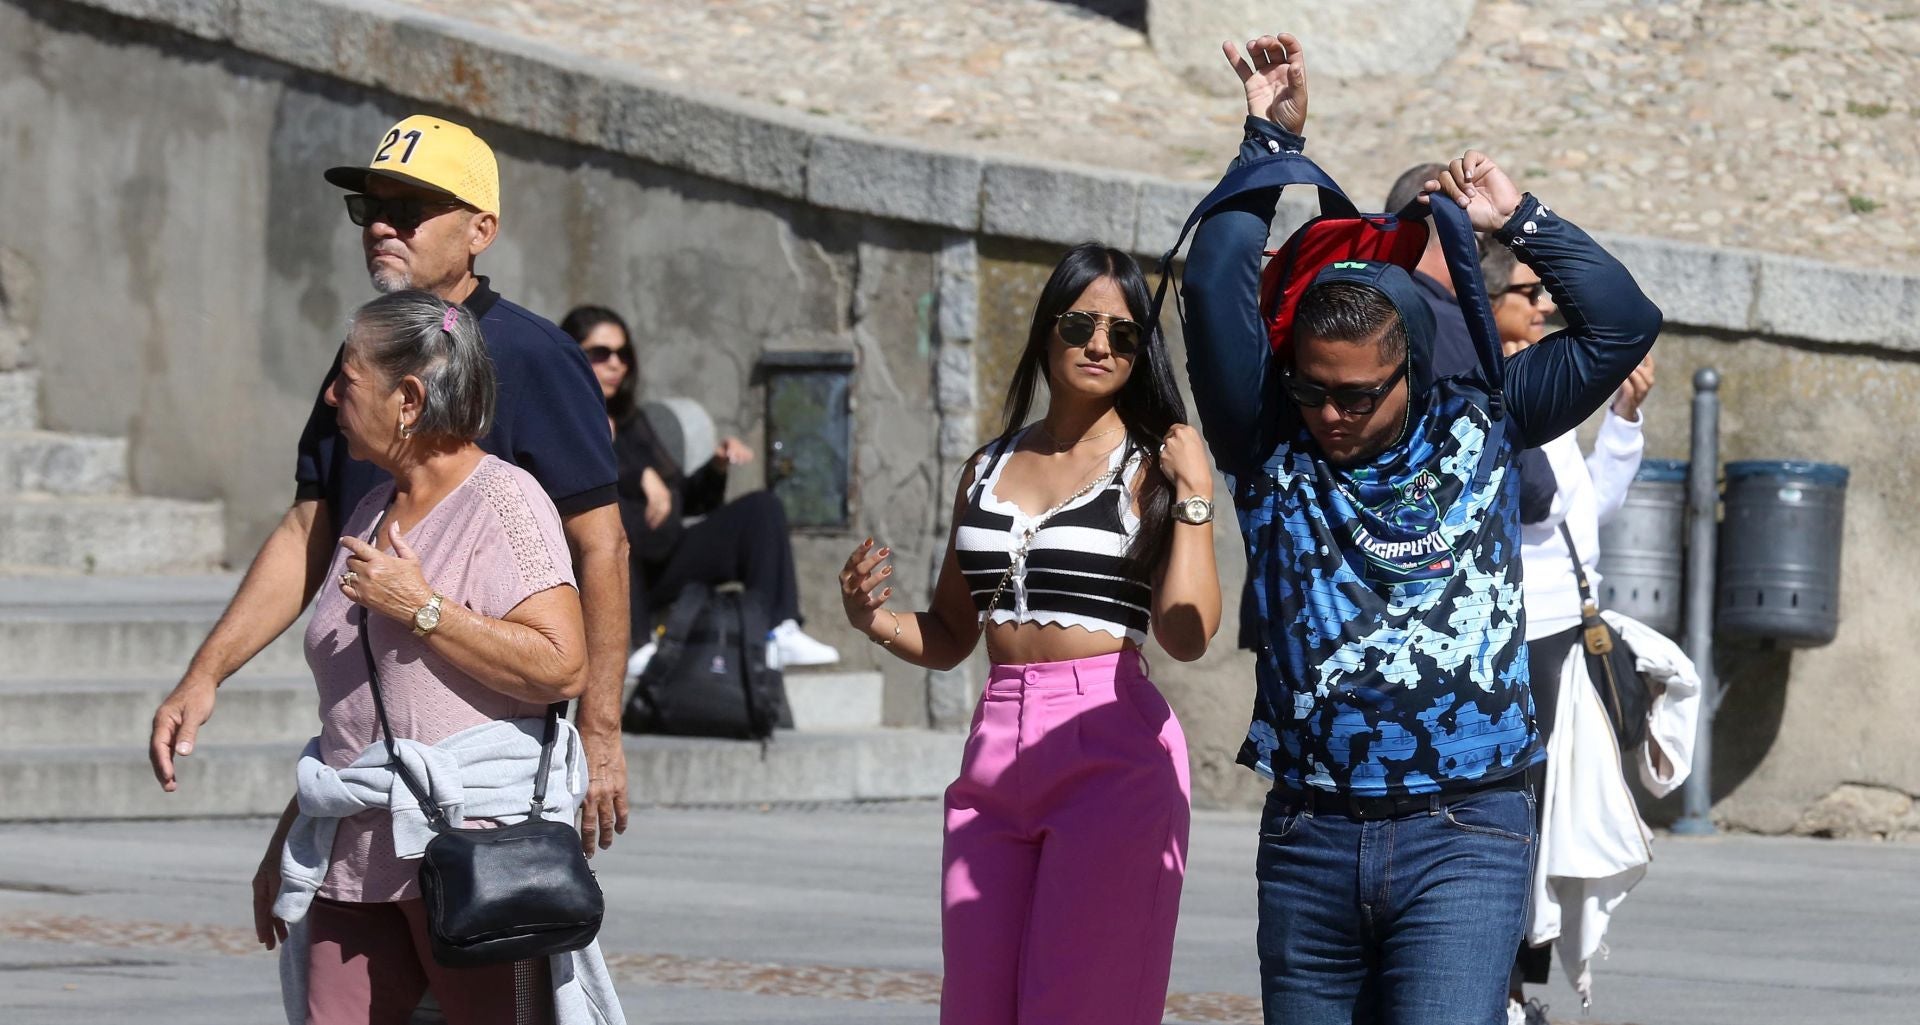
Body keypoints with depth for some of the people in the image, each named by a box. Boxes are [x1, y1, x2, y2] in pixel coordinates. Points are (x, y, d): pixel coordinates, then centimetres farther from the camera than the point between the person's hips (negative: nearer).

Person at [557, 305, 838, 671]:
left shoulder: (630, 422, 25)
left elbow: (685, 498, 27)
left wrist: (717, 468, 8)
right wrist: (640, 477, -29)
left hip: (664, 564, 7)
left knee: (761, 507, -4)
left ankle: (778, 633, -22)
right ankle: (637, 648, -42)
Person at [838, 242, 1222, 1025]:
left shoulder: (1151, 468, 1)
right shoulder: (988, 469, 16)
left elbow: (1187, 634, -10)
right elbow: (949, 639, 21)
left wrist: (1194, 497, -11)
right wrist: (875, 621, 2)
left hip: (1110, 755, -5)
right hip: (996, 752, 5)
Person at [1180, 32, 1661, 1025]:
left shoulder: (1479, 429, 7)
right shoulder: (1273, 445, 6)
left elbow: (1622, 323, 5)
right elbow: (1217, 288, -4)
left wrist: (1517, 220, 9)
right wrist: (1270, 144, 0)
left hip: (1465, 837, -2)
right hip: (1308, 840, 2)